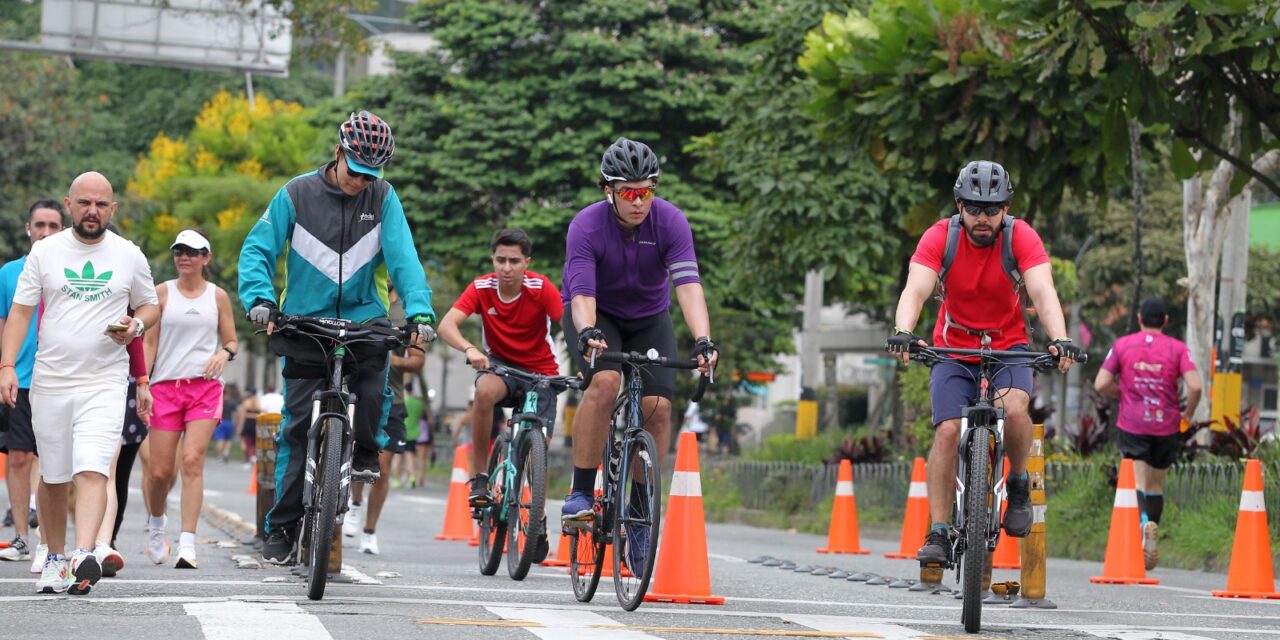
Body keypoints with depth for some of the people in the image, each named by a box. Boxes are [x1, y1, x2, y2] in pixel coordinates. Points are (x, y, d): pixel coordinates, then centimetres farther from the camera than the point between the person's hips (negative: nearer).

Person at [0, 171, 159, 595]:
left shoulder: (129, 256, 4)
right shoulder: (45, 251, 4)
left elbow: (150, 305, 16)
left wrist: (136, 325, -8)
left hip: (105, 381, -2)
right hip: (50, 381, 2)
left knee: (92, 471, -18)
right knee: (53, 477, 9)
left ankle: (83, 557, -30)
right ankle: (54, 560, 23)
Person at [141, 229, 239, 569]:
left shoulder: (218, 296, 9)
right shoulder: (162, 293, 7)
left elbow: (232, 342, 14)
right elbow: (149, 342, 6)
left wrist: (224, 353, -9)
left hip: (205, 387, 0)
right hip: (166, 386, 0)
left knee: (192, 462, -14)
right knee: (160, 470, -1)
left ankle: (187, 544, -15)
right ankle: (156, 523, 29)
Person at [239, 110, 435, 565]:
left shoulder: (383, 198, 0)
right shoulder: (297, 194, -3)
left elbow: (403, 259, -8)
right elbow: (258, 250, -5)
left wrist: (419, 311, -24)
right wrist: (261, 298, -24)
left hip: (363, 318, 1)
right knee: (298, 428, -2)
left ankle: (365, 450, 1)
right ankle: (282, 525, 7)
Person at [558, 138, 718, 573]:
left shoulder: (670, 221, -23)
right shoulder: (587, 226, -26)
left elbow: (688, 284, -33)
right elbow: (582, 293, -35)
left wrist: (703, 340, -48)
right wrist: (587, 333, -56)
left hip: (649, 317, 2)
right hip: (597, 316, -2)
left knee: (658, 406, -16)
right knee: (605, 381, -31)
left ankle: (639, 516, -3)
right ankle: (580, 495, -22)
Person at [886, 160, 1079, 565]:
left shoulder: (1022, 238, -15)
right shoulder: (940, 237, -15)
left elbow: (1043, 292, -27)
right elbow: (916, 290, -27)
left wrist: (1060, 340, -46)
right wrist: (903, 333, -48)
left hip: (1008, 346, -1)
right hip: (954, 349, 1)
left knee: (1013, 408, -30)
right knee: (947, 431, -18)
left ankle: (1018, 483, -2)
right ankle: (938, 534, -13)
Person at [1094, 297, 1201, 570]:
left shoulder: (1122, 345, 2)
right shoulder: (1177, 348, 1)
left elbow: (1101, 384, -2)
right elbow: (1195, 386, -11)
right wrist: (1188, 413, 7)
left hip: (1131, 425, -1)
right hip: (1166, 426, 1)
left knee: (1137, 484, -8)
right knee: (1156, 486, 15)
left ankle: (1145, 521, -38)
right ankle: (1151, 546, 17)